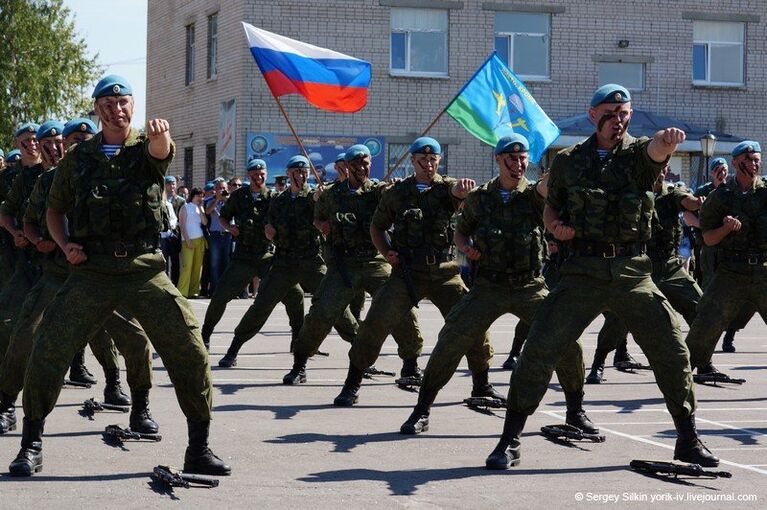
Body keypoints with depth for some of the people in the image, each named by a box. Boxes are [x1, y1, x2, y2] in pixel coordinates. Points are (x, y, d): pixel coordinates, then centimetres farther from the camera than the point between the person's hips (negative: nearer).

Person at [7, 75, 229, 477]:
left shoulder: (147, 148, 5)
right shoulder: (78, 158, 11)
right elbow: (55, 209, 21)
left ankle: (199, 449, 4)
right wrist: (65, 245, 1)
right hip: (91, 272, 1)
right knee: (47, 349, -8)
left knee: (190, 350, -8)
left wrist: (161, 134, -46)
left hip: (145, 269, -1)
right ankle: (31, 446, 8)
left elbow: (160, 151, -21)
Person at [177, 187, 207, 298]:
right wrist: (187, 240, -13)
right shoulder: (185, 207, 1)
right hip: (188, 240, -5)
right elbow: (182, 225, -5)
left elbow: (205, 222, 3)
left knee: (198, 266, 2)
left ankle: (194, 290, 6)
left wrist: (200, 208, -2)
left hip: (200, 240, 5)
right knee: (187, 266, -12)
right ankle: (182, 291, -11)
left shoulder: (200, 208, 16)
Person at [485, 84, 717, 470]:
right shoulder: (568, 160, 9)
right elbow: (551, 208, 21)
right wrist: (557, 226, -3)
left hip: (633, 273, 0)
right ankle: (509, 442, 0)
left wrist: (668, 139, -46)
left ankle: (688, 441, 17)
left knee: (673, 352, -1)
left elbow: (657, 150, -21)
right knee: (539, 351, -9)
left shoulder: (639, 153, 4)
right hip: (583, 271, 0)